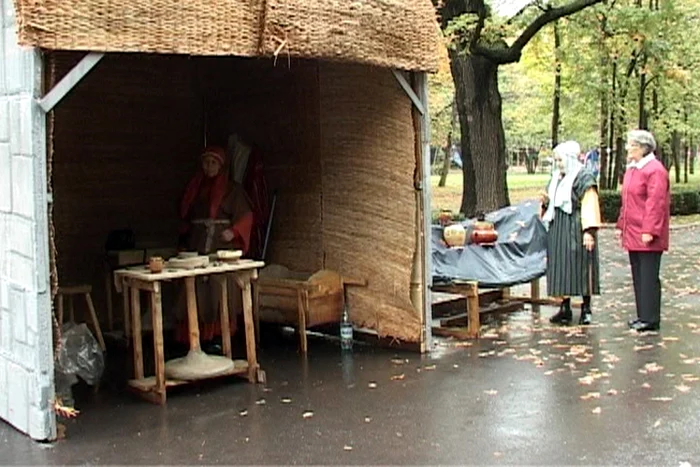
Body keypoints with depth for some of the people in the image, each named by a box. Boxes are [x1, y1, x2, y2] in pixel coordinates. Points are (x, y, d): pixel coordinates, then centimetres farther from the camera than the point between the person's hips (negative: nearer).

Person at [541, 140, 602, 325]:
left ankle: (586, 309, 6)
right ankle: (565, 309, 12)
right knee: (560, 267, 6)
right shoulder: (557, 178, 15)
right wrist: (546, 202, 1)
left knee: (580, 266, -3)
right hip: (558, 229, 7)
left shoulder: (584, 178, -8)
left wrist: (589, 231, -22)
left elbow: (590, 206, -14)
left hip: (576, 229, -7)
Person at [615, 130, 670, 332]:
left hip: (647, 237, -9)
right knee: (638, 276, 13)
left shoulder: (655, 170, -14)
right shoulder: (632, 169, 15)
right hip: (632, 234, 9)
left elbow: (656, 203, -19)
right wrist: (621, 225, 19)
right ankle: (643, 315, 22)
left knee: (648, 277, -3)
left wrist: (649, 231, -22)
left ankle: (650, 319, 3)